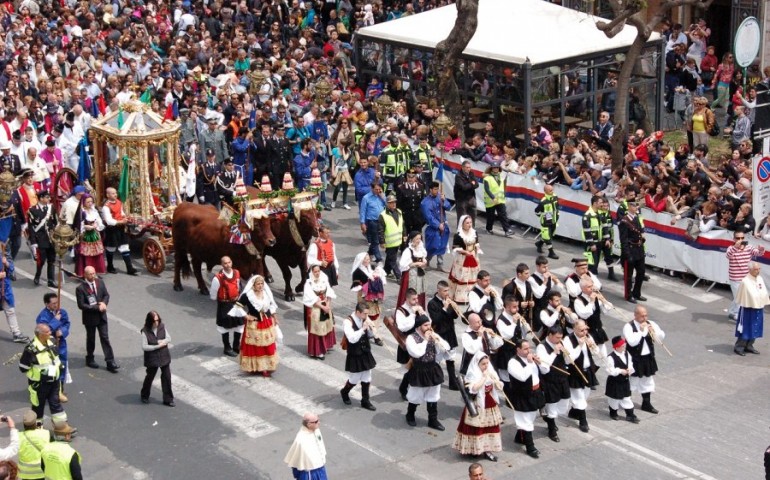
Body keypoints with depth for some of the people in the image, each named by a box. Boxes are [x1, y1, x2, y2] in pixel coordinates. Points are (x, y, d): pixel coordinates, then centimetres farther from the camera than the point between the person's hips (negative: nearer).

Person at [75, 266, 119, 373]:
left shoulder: (100, 283, -2)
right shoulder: (80, 288, -17)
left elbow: (106, 295, 6)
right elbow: (81, 305, -19)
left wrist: (103, 303, -16)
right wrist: (96, 307, -22)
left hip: (101, 316, 4)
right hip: (90, 317, -4)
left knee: (105, 338, 3)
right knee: (91, 339, 12)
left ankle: (110, 362, 4)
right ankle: (89, 360, 32)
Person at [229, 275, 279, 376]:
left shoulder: (267, 293, -1)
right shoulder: (247, 295, -18)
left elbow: (272, 305, 16)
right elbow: (238, 306, -15)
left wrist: (274, 317, 12)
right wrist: (246, 316, -16)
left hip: (268, 324, 5)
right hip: (254, 325, -5)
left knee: (268, 347, 11)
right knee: (254, 348, 3)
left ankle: (267, 367, 23)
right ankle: (254, 367, 14)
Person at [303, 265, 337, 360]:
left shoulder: (324, 280, -1)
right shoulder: (309, 283, -16)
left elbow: (329, 294, 1)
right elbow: (312, 299, -19)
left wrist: (328, 305, -11)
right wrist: (322, 307, -19)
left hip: (326, 306, 6)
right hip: (315, 308, -6)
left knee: (327, 326, 15)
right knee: (317, 328, -2)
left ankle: (326, 346, 33)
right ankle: (317, 351, 4)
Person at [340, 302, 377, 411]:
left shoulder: (365, 319, -4)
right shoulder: (348, 321, -21)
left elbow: (372, 335, 6)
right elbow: (352, 339, -29)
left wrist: (371, 328, -15)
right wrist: (363, 328, -30)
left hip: (366, 354, 6)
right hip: (354, 356, -6)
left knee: (366, 379, 12)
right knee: (354, 379, 7)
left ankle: (365, 401, 26)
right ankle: (344, 392, 37)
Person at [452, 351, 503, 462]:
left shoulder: (491, 372, 4)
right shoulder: (472, 375, -14)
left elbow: (500, 387, 3)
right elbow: (474, 388, -31)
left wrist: (493, 378, -15)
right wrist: (484, 377, -25)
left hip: (490, 406, 6)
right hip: (477, 407, -6)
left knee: (490, 428, 9)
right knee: (476, 428, 0)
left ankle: (487, 450, 16)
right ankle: (473, 449, 11)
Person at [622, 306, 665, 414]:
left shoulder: (650, 324, 0)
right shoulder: (629, 327, -17)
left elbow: (662, 336, 2)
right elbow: (632, 342, -28)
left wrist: (654, 331, -16)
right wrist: (641, 331, -25)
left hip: (648, 357, 6)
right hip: (635, 359, -6)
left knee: (647, 381, 18)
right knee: (631, 382, 3)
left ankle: (646, 404, 32)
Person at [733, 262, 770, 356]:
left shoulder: (760, 279, 2)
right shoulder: (745, 281, -18)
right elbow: (742, 296, -13)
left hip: (759, 308, 7)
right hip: (748, 309, -7)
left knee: (755, 329, 14)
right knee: (746, 328, 0)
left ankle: (749, 346, 26)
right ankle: (739, 347, 10)